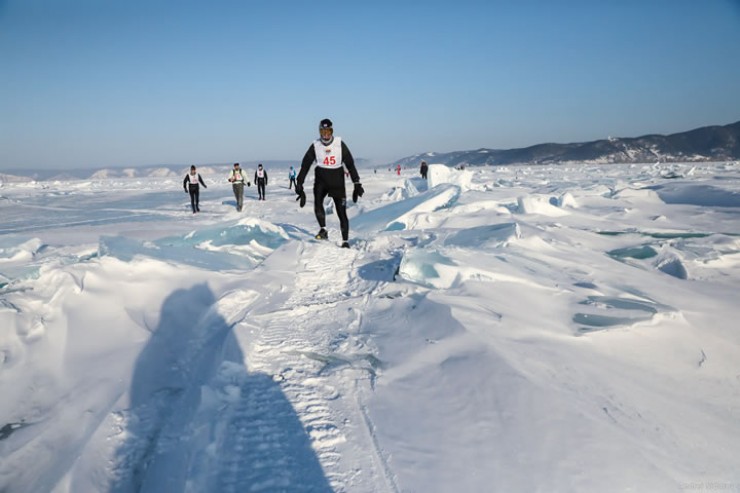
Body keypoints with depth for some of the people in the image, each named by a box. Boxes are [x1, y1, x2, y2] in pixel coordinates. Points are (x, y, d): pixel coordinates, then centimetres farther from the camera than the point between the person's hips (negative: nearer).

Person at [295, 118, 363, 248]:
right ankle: (323, 230, -18)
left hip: (337, 181, 0)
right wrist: (299, 186, -5)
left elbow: (350, 164, -1)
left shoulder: (339, 144, -5)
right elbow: (305, 166, 0)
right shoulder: (315, 146, -3)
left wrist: (357, 184, -3)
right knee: (317, 202, -29)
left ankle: (345, 241, 11)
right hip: (321, 179, 1)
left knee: (341, 212, -1)